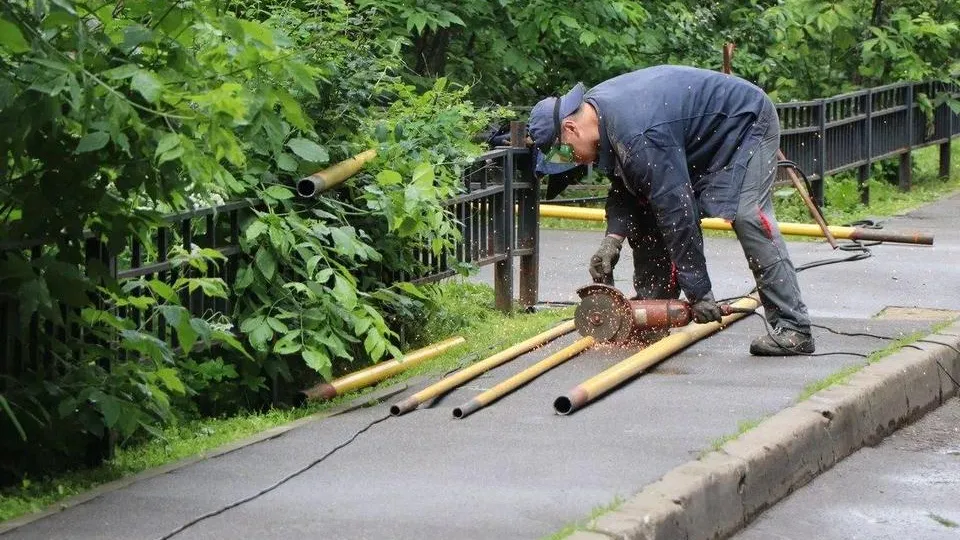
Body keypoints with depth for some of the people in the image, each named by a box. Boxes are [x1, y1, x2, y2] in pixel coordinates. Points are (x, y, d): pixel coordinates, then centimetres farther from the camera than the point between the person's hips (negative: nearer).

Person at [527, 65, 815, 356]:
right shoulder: (597, 108, -7)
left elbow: (677, 212, -35)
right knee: (649, 220, 3)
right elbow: (623, 187, 2)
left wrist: (699, 292, -31)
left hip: (746, 124, -10)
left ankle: (793, 329, -25)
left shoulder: (639, 137, -37)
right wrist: (613, 239, -15)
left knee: (748, 218, -25)